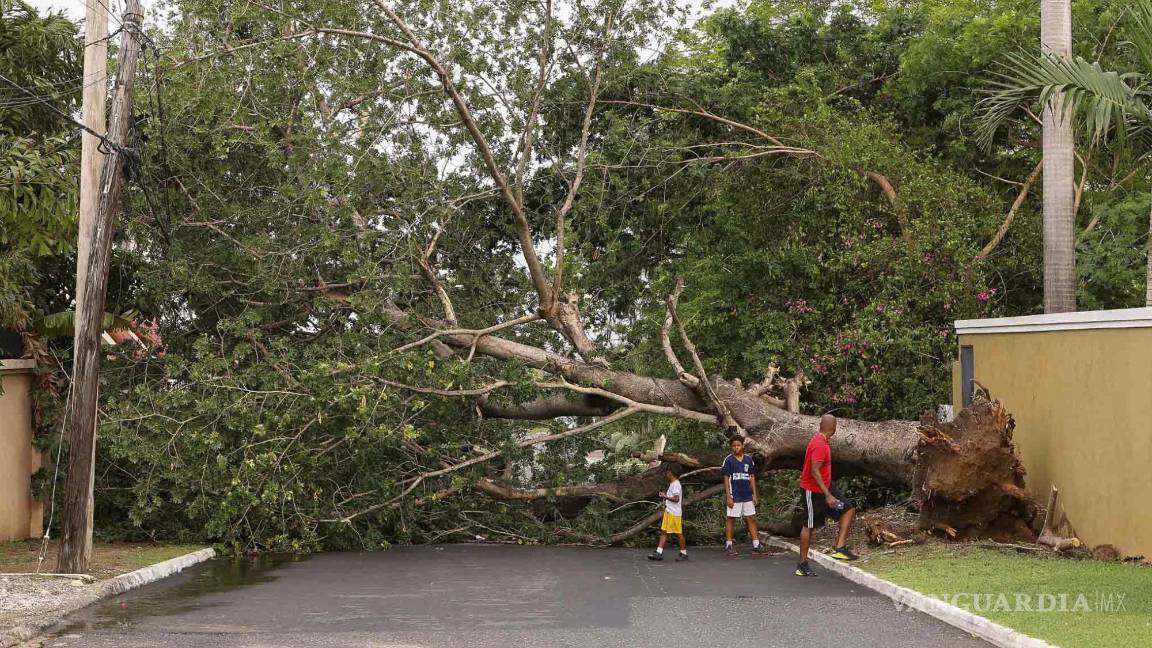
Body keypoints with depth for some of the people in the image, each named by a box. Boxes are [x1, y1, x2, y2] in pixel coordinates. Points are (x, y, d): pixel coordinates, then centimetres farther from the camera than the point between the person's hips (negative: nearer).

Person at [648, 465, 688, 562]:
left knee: (679, 533, 0)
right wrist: (665, 497, 10)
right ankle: (659, 552, 2)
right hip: (668, 512, 10)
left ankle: (684, 553, 10)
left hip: (675, 514, -10)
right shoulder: (671, 484, 16)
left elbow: (676, 499, -22)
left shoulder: (676, 484, -15)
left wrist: (665, 496, -17)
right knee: (664, 532, 4)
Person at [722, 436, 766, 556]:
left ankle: (756, 544, 8)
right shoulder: (728, 460, -3)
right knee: (730, 519, 1)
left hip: (747, 496, 4)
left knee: (751, 519, 5)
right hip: (734, 496, -4)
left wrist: (754, 494, 6)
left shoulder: (749, 459, 6)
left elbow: (752, 477, 11)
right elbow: (726, 478, -4)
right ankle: (728, 545, 6)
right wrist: (728, 496, -9)